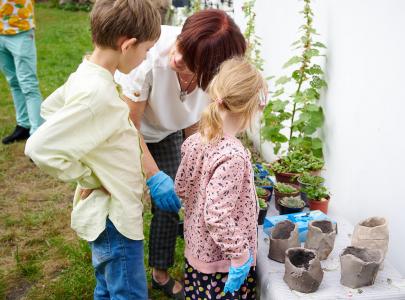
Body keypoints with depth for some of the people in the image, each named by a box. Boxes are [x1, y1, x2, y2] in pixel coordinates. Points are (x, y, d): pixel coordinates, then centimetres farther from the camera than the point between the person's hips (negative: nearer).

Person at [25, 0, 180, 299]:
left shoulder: (86, 75, -1)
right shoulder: (97, 93, -29)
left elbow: (49, 107, 15)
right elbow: (40, 148, -31)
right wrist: (90, 178, -17)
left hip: (106, 213, 9)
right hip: (115, 219, -9)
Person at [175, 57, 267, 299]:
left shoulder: (195, 140, -6)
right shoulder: (233, 155, -30)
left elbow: (181, 187, 5)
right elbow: (218, 216, -30)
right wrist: (241, 255, -19)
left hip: (196, 250, 8)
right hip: (225, 261, -7)